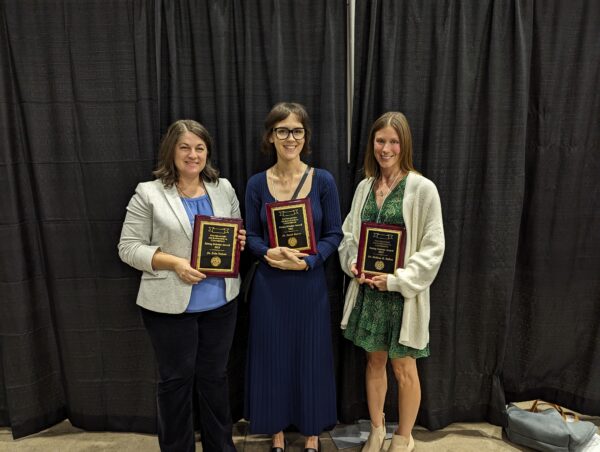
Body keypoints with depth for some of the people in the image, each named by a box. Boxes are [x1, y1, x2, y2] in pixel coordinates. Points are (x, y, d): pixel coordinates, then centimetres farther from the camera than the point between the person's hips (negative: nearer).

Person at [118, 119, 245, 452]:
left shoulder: (224, 188, 7)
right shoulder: (148, 193, -6)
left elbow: (237, 233, 17)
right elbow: (129, 248, -7)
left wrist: (239, 241, -6)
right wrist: (174, 263, -20)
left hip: (221, 302, 4)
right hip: (170, 304, -3)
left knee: (215, 376, 17)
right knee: (176, 379, 11)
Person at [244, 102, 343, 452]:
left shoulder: (323, 180, -5)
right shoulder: (257, 184, -1)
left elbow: (334, 234, -4)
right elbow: (251, 236, 2)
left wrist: (306, 262, -18)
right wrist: (269, 253, -19)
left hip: (310, 282, -1)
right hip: (269, 285, 1)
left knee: (311, 355, 10)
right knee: (272, 355, 11)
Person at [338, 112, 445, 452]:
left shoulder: (422, 188, -10)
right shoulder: (365, 186, 5)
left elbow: (433, 248, -11)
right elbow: (348, 233, 12)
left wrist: (397, 280, -18)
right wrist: (353, 264, -7)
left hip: (403, 292, -4)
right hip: (367, 289, 4)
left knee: (404, 369, 10)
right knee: (375, 361, 18)